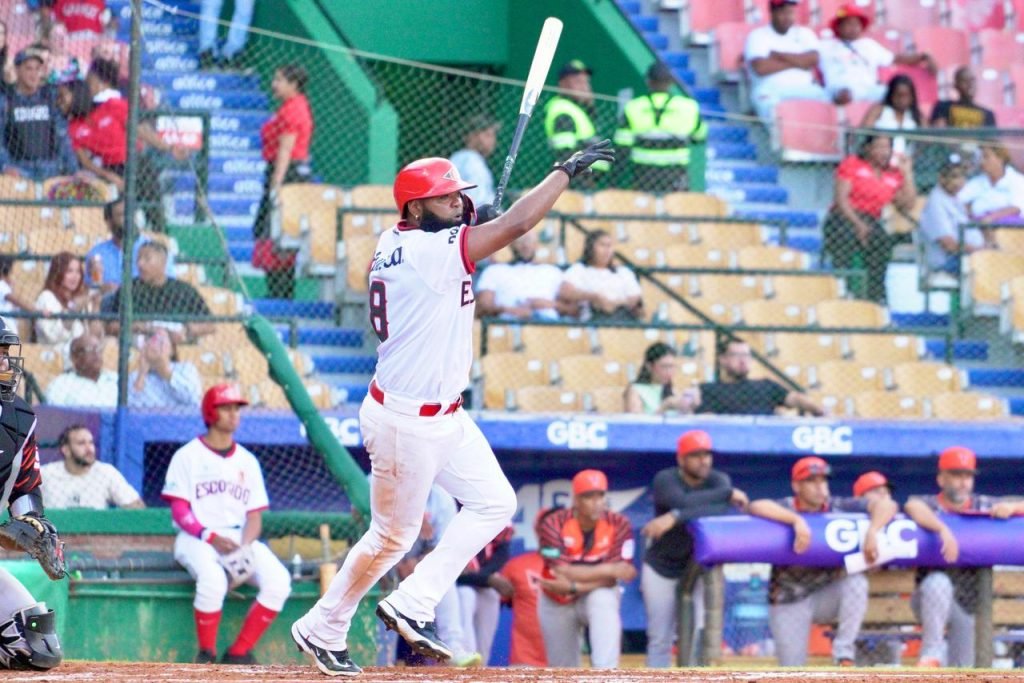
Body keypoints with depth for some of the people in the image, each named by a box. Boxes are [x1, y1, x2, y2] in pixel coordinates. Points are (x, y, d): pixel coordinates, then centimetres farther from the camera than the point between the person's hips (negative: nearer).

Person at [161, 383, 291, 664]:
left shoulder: (247, 461, 16)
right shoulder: (188, 456, 3)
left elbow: (254, 517, 11)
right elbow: (179, 511, -4)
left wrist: (244, 547, -9)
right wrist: (211, 537, -19)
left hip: (241, 539, 5)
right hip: (196, 538, -5)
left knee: (278, 580, -23)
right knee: (213, 579, -37)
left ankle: (239, 653, -14)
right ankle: (206, 656, -18)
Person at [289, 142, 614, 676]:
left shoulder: (394, 245, 4)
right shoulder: (432, 252, -22)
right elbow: (517, 223, -25)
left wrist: (463, 228, 8)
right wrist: (567, 170, -17)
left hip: (444, 418, 10)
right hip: (406, 423, -10)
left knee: (493, 502, 10)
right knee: (393, 536, 4)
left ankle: (411, 607, 13)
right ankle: (322, 629, 19)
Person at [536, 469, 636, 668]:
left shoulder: (619, 525, -17)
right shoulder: (554, 525, -19)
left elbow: (610, 579, -20)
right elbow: (564, 573, -26)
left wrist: (573, 587, -32)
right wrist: (608, 569, -34)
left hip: (598, 594, -1)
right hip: (558, 602, 1)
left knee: (604, 601, -36)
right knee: (564, 673, 6)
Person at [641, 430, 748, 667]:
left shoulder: (718, 481, -9)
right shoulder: (665, 479, -15)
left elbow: (725, 510, -31)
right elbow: (683, 502, -36)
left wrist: (674, 518, -41)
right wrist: (728, 493, -28)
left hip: (697, 568, 2)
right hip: (661, 568, -2)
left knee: (697, 637, -6)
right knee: (660, 640, 2)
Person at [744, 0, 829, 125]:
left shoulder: (804, 33, 18)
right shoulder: (757, 36, 7)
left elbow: (813, 60, -1)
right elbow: (760, 68, -11)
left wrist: (777, 55, -3)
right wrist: (797, 62, -2)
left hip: (803, 89, 3)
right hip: (771, 90, -3)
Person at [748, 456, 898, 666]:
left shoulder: (838, 508, -5)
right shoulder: (785, 509, -10)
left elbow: (886, 505, -13)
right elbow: (756, 507, -33)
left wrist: (872, 532, -33)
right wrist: (797, 520, -45)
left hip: (826, 596, 2)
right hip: (789, 601, -2)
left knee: (856, 582, -28)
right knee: (792, 672, -10)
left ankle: (843, 653, -24)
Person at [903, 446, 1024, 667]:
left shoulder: (983, 505, 6)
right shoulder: (929, 504, -6)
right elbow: (914, 507, -30)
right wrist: (942, 528, -46)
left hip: (970, 603, 4)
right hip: (933, 598, -4)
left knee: (962, 672, 1)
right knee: (938, 582, -39)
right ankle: (931, 654, -30)